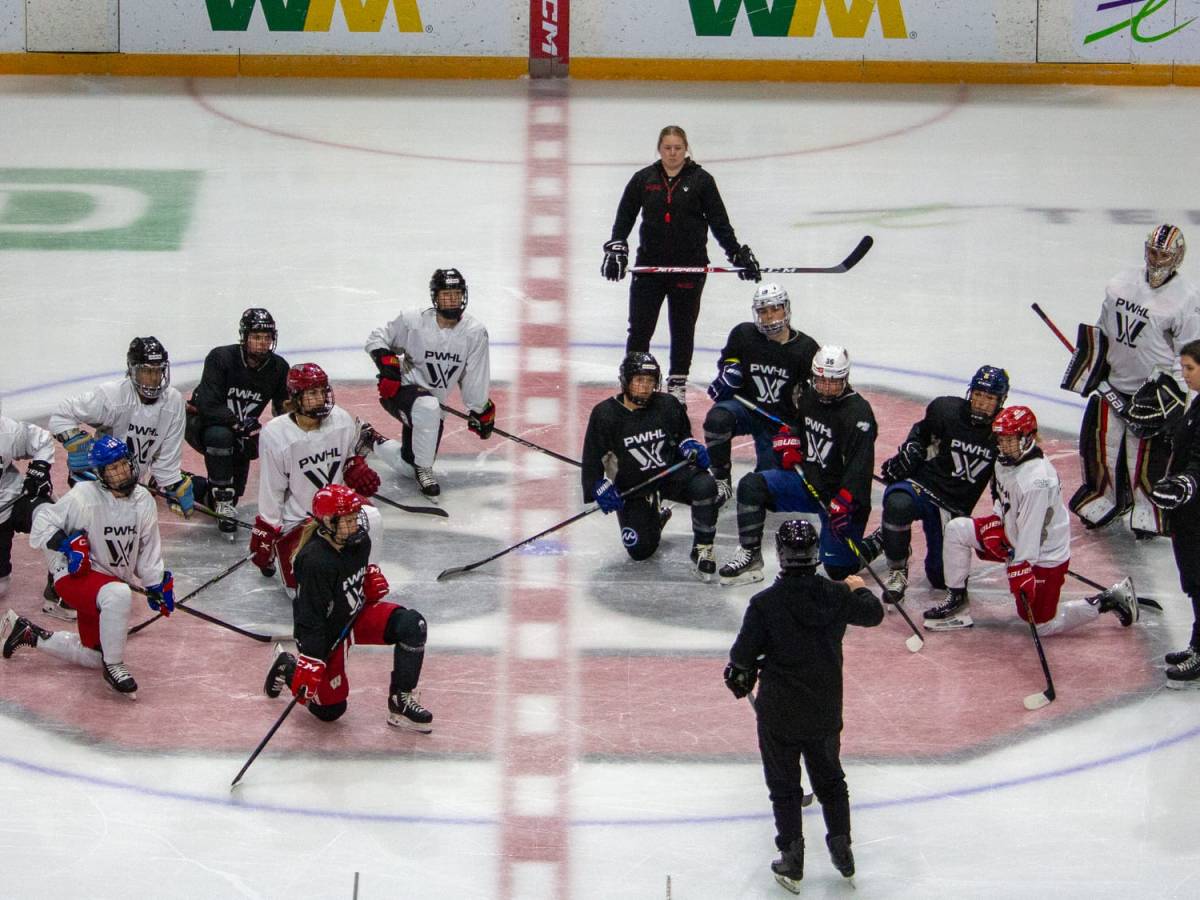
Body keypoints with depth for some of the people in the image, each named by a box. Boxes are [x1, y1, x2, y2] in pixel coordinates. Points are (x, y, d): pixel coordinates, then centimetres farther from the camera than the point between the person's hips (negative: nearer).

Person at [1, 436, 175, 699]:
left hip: (112, 578, 8)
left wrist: (157, 584, 8)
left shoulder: (143, 501, 1)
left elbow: (148, 549, 12)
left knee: (95, 656, 16)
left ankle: (29, 634, 34)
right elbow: (43, 523, -13)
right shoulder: (84, 497, -18)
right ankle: (113, 667, -24)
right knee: (118, 595, -41)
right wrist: (66, 544, -27)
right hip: (75, 576, -8)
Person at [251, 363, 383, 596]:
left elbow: (352, 453, 16)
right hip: (296, 521, -3)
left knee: (371, 518, -28)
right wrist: (264, 535, -8)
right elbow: (270, 492, -10)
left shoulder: (342, 420, -8)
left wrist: (357, 467, -6)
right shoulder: (275, 435, -18)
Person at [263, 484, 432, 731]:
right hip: (328, 633, -7)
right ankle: (288, 666, 32)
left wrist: (372, 577, 0)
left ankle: (402, 701, -7)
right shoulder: (315, 560, -32)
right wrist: (310, 665, -29)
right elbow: (310, 619, -29)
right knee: (330, 709, 6)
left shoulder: (358, 539, -9)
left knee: (411, 624, -19)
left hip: (357, 613, 7)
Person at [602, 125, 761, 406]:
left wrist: (739, 254, -3)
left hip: (689, 266, -1)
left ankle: (678, 383, 22)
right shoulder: (643, 179, 4)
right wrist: (616, 248, -5)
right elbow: (624, 218, 8)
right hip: (649, 265, 1)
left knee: (683, 329, 9)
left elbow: (719, 222, 2)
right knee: (639, 328, -2)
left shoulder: (701, 180, 0)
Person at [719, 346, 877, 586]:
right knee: (751, 486, -16)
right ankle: (750, 556, -8)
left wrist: (842, 506, -35)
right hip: (806, 480, 6)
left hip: (840, 495, -6)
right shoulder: (807, 395, 0)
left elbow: (859, 465, -27)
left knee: (838, 570, -7)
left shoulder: (858, 411, -20)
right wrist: (788, 443, 3)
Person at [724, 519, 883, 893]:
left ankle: (791, 862, 13)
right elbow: (873, 614, 10)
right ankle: (842, 850, 28)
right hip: (826, 711, 3)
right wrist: (859, 589, 31)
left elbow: (743, 654, -14)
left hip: (779, 712, -3)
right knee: (830, 778, 22)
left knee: (784, 786, 11)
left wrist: (738, 677, 9)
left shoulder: (765, 603, -21)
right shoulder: (837, 595, -10)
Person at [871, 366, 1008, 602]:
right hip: (923, 484, -3)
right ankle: (896, 570, -17)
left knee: (943, 578, 5)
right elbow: (921, 432, 12)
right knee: (898, 505, -40)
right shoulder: (947, 410, -9)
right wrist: (909, 451, -5)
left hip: (955, 507, 3)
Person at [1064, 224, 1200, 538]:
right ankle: (1107, 498, 35)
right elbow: (1102, 330, 17)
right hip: (1113, 383, 6)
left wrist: (1167, 387, -16)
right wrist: (1090, 362, 14)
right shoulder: (1122, 284, 4)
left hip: (1154, 390, -5)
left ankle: (1149, 511, 18)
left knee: (1148, 453, -2)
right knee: (1100, 441, 12)